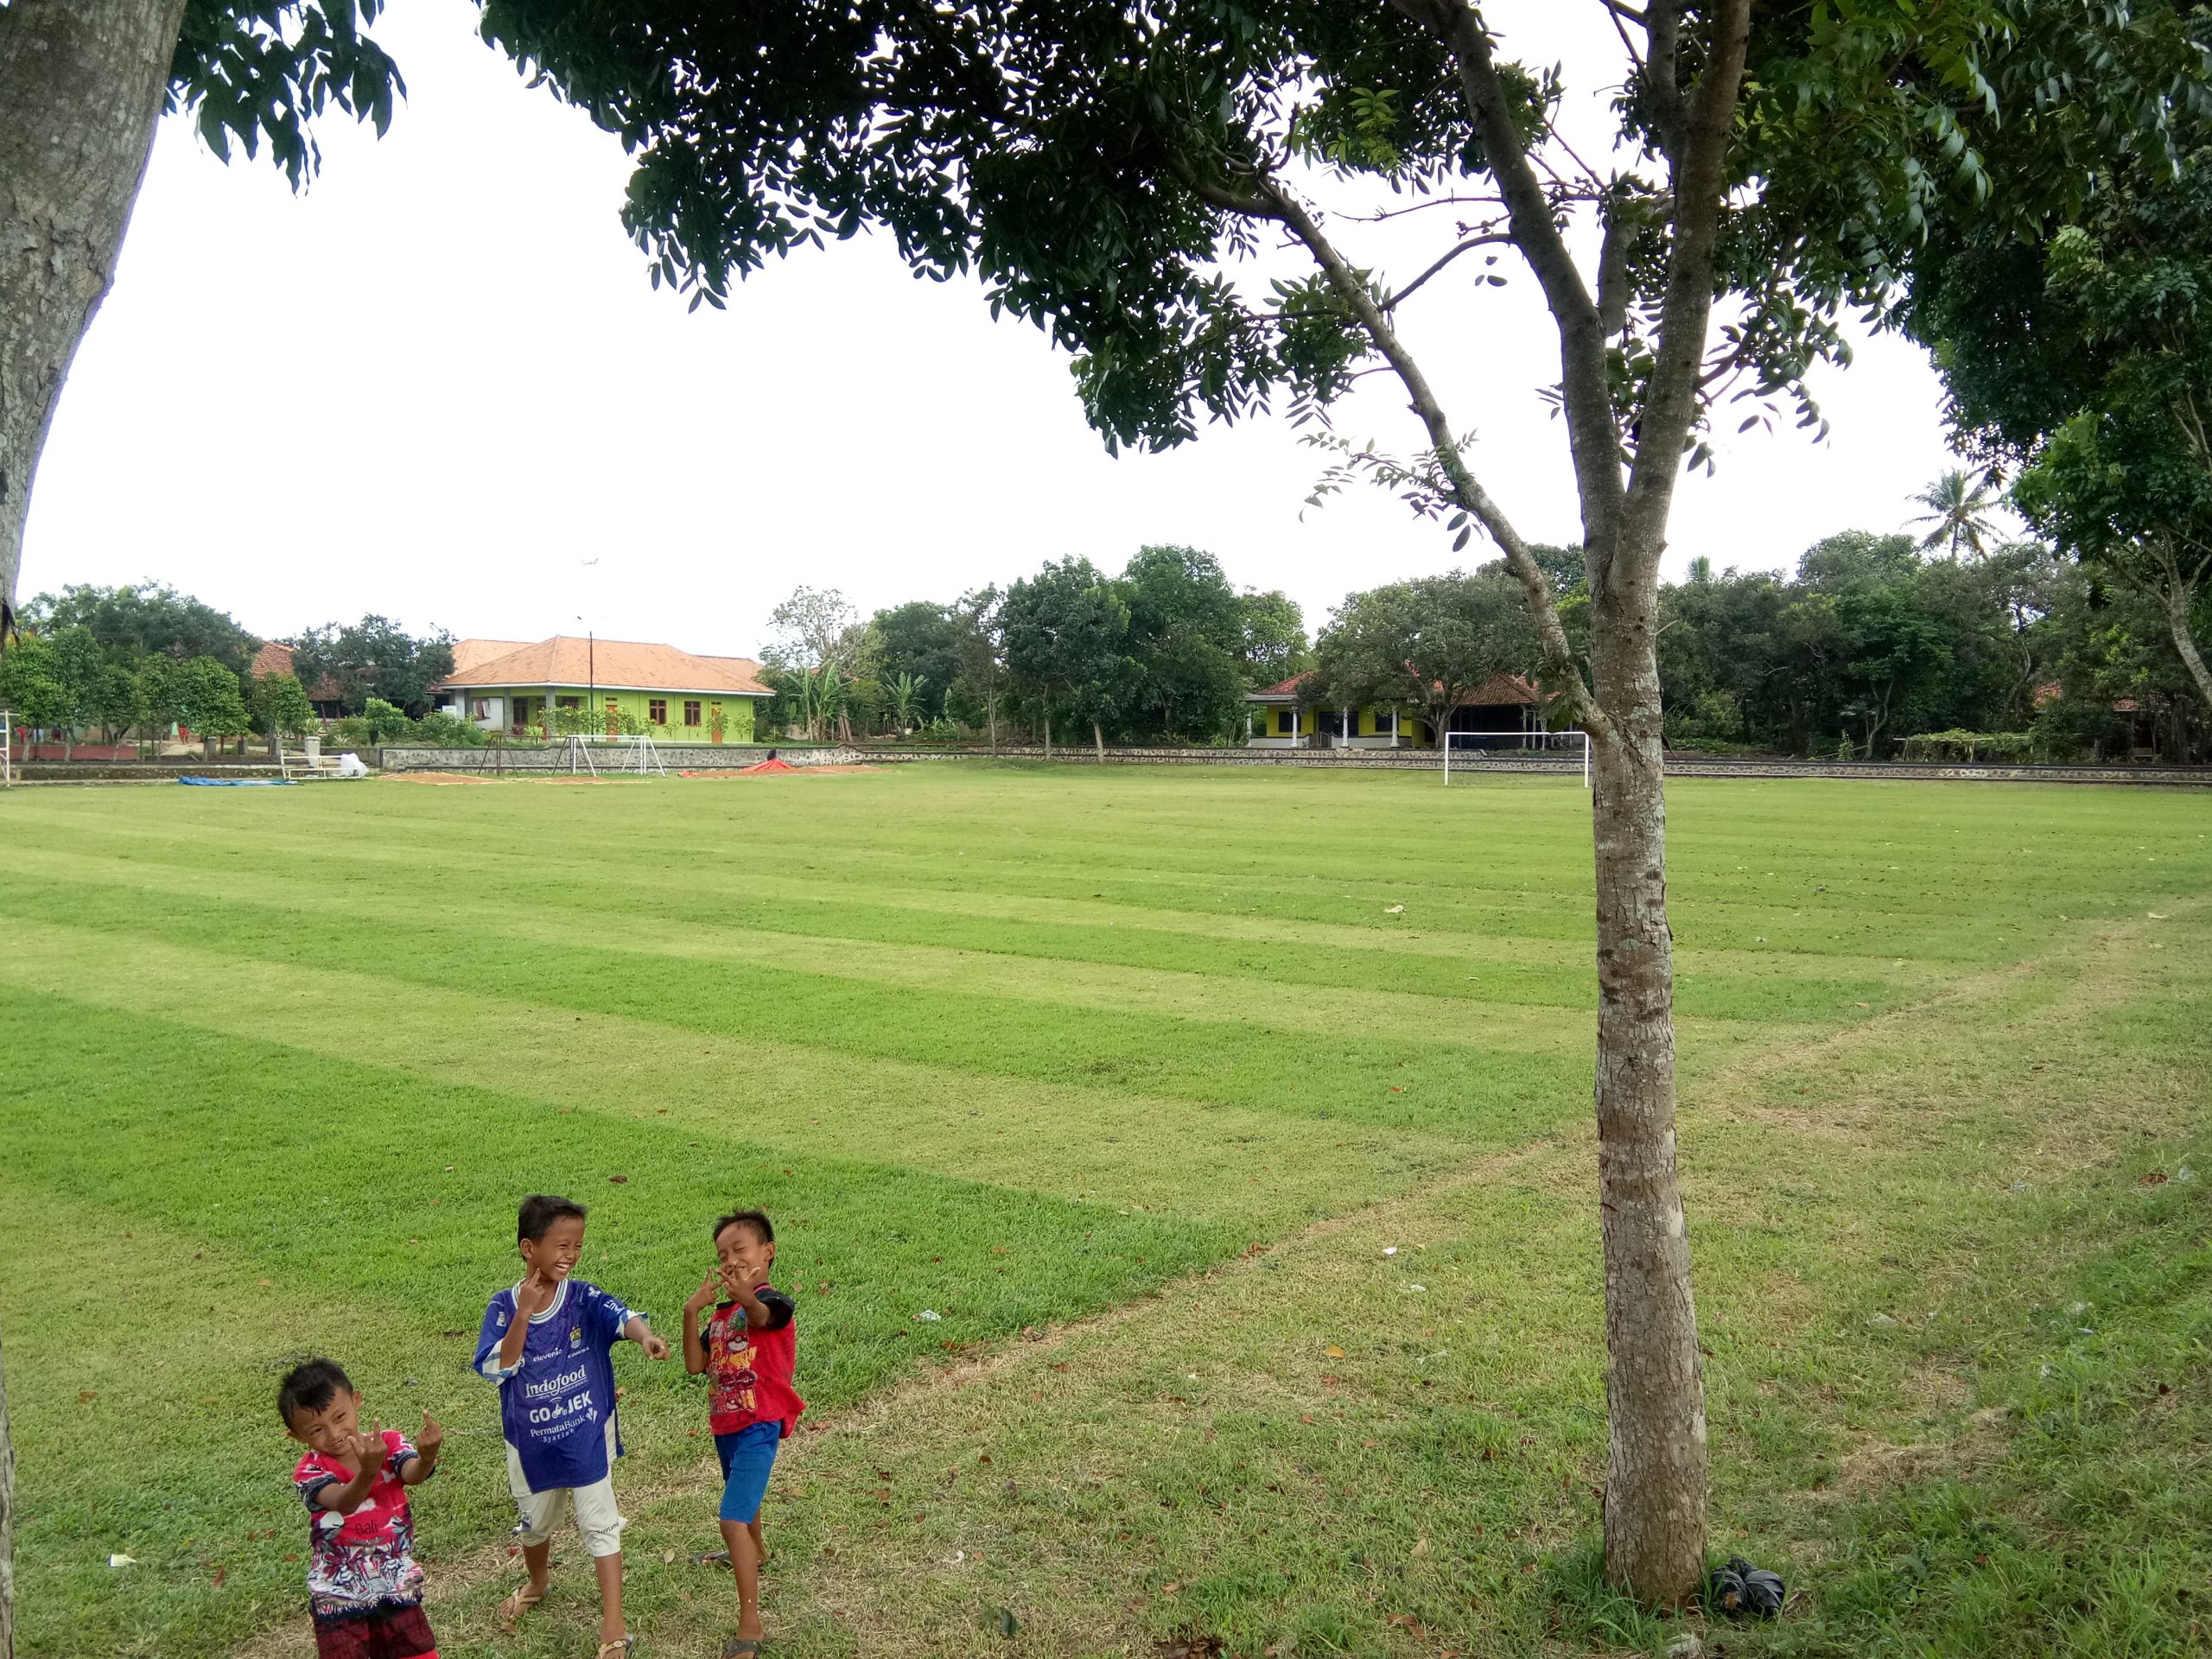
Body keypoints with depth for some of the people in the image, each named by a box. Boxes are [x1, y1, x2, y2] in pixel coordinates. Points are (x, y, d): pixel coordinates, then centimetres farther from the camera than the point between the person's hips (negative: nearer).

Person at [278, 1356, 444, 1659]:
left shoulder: (389, 1443, -9)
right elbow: (343, 1503, -34)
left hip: (397, 1586, 1)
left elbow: (412, 1475, -30)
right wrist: (367, 1473, -56)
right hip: (338, 1597, -1)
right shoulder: (309, 1472, -13)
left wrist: (426, 1458, -56)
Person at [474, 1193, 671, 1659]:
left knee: (601, 1524, 1)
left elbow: (622, 1316, -34)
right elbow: (496, 1368, -21)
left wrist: (645, 1336, -55)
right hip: (531, 1443, 2)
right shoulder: (504, 1307, -12)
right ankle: (537, 1585, 54)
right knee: (536, 1522, 24)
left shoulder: (584, 1299, -15)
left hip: (588, 1438, -2)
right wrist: (523, 1314, -30)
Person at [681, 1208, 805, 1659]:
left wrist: (746, 1297, -67)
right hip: (725, 1425, 9)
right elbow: (695, 1365, -1)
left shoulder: (772, 1301, -18)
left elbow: (762, 1314, -44)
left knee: (733, 1521, -16)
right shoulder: (722, 1311, 6)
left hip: (757, 1427, -9)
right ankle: (757, 1551, 62)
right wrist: (691, 1312, -14)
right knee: (741, 1492, 33)